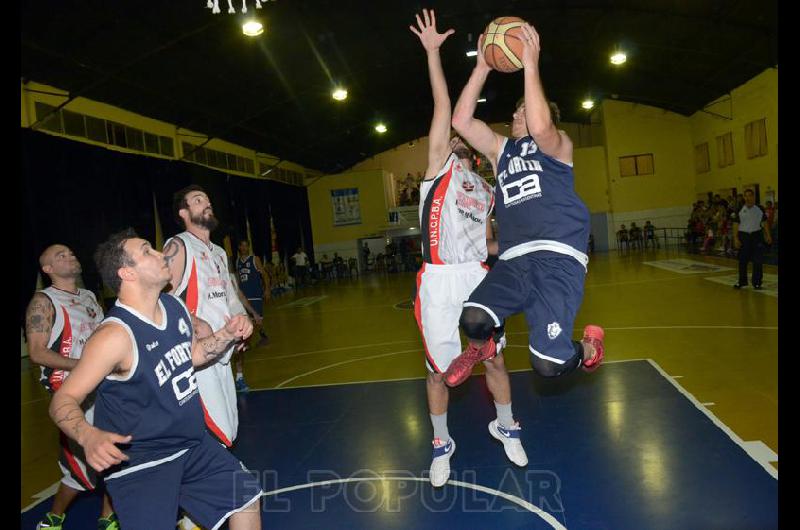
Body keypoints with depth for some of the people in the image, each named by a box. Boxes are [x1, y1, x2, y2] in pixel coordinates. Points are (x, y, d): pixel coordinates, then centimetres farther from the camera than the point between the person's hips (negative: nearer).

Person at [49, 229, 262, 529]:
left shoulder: (175, 306, -4)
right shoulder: (115, 335, -26)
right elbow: (64, 399, -21)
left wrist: (227, 335, -4)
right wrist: (89, 436, -39)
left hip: (192, 443, 7)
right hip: (138, 465, -7)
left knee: (246, 498, 16)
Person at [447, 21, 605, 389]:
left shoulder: (558, 144, 10)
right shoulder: (500, 149, 23)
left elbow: (539, 128, -15)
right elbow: (461, 120, 10)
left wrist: (530, 66, -11)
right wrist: (483, 67, 7)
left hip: (558, 257, -4)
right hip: (513, 260, 4)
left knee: (548, 364, -17)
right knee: (473, 320, -27)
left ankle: (589, 343, 20)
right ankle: (482, 346, 12)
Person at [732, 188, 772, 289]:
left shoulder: (759, 209, 3)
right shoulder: (740, 210, -1)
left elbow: (764, 222, 8)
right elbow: (736, 224, -1)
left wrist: (768, 235, 3)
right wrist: (735, 238, -7)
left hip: (756, 235, 0)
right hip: (743, 235, 0)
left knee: (758, 261, 1)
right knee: (742, 261, 5)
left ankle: (757, 282, 10)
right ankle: (742, 282, 17)